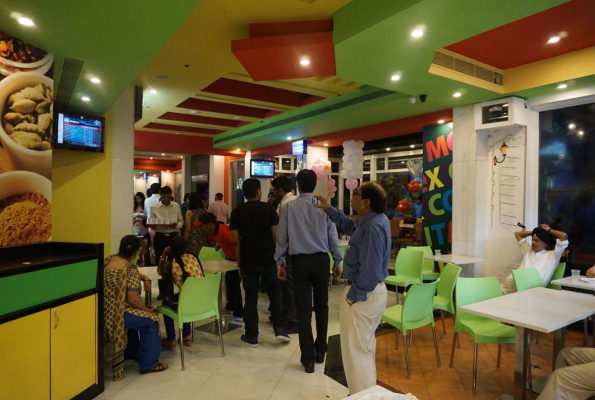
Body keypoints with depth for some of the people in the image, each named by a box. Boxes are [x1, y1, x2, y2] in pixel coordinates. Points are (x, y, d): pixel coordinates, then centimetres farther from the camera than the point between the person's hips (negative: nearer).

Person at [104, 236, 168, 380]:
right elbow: (133, 300, -20)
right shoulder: (131, 269, -20)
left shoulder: (109, 259, 5)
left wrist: (144, 278, 11)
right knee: (151, 320, 3)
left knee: (138, 315, 28)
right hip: (115, 313, -9)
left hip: (104, 311, 9)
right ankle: (148, 364, 10)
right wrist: (148, 309, -3)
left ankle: (131, 352, 40)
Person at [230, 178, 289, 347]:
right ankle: (280, 329, 10)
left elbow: (236, 241, 0)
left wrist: (239, 263, 8)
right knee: (275, 292, 15)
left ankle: (251, 336, 15)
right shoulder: (268, 209, -4)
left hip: (247, 261, 1)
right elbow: (276, 236, -5)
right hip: (268, 258, -1)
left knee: (251, 297, 8)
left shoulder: (237, 212, 1)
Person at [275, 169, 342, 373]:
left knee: (303, 309, 5)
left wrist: (280, 262, 10)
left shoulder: (288, 207, -3)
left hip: (299, 261, -1)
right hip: (321, 259, 1)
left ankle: (308, 358, 10)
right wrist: (338, 261, 11)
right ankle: (320, 351, 27)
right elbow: (332, 236, 1)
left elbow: (282, 237, 0)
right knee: (321, 306, 16)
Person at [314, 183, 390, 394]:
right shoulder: (375, 218, 3)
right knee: (365, 345, 26)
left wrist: (354, 295, -19)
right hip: (373, 290, 11)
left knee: (355, 349, 5)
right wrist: (329, 209, 19)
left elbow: (370, 270, -29)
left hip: (363, 294, -11)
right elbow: (351, 227, 22)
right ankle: (368, 389, 43)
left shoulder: (373, 227, -28)